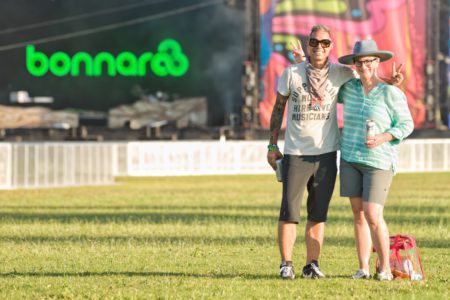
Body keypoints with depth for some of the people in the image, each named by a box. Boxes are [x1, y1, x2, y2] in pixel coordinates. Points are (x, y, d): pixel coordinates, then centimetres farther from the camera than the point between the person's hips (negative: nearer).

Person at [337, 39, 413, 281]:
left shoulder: (390, 93, -12)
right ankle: (363, 268, 8)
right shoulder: (349, 89, 4)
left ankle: (385, 267, 3)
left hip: (379, 161, -5)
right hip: (351, 160, 5)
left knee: (372, 216, -12)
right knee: (359, 215, 4)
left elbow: (406, 125, -8)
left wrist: (382, 138, -23)